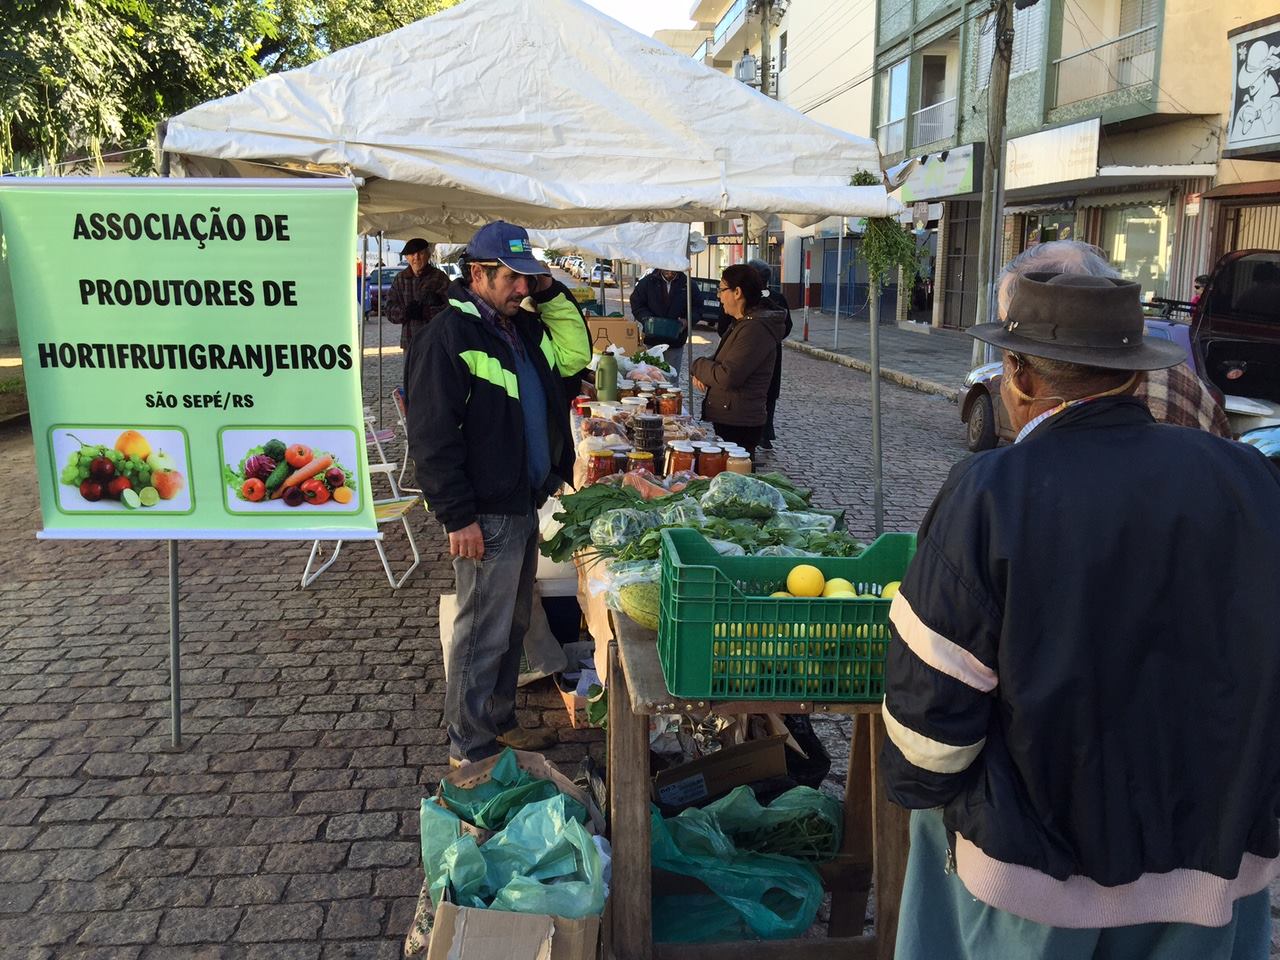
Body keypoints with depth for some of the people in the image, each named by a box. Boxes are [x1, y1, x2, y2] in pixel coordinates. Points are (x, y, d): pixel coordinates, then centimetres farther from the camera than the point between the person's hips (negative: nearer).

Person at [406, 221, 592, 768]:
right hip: (486, 514, -9)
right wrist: (457, 516, -20)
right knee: (484, 633, 0)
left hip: (524, 503, 9)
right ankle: (469, 748, 15)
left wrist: (552, 296, 6)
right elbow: (432, 436, -19)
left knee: (512, 625, 19)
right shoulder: (449, 335, -15)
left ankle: (498, 723, 35)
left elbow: (574, 355, 19)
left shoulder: (523, 326, 11)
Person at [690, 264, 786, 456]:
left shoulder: (756, 329, -20)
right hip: (728, 419, 10)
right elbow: (723, 362, 25)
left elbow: (727, 377, -25)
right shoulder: (743, 323, 15)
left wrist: (699, 365, -7)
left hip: (739, 426, -10)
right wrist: (702, 371, 3)